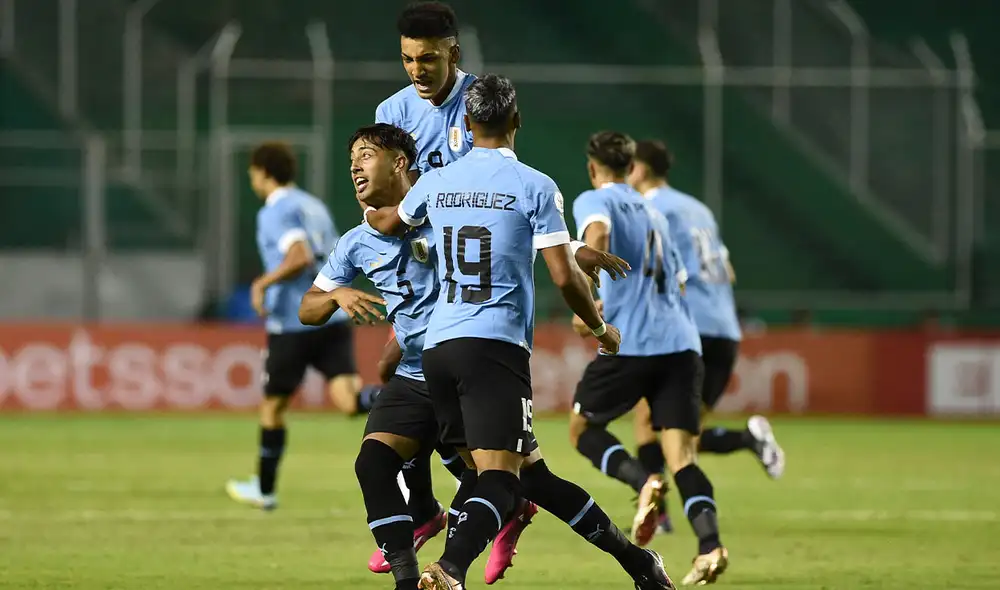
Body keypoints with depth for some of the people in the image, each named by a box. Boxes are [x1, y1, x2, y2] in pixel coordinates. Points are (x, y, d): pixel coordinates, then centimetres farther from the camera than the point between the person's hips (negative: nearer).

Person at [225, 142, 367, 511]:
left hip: (293, 324, -6)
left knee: (272, 407, 12)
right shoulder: (315, 206, 19)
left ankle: (264, 489, 24)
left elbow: (300, 257, -23)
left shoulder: (276, 211, -7)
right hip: (333, 318, 6)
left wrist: (263, 283, -15)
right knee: (347, 399, -9)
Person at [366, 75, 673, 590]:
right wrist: (600, 328, 14)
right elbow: (565, 276, -4)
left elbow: (387, 223, 36)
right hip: (496, 346, -5)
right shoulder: (535, 187, -1)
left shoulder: (435, 182, 13)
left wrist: (372, 213, 61)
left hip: (439, 343, 5)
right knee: (499, 475, -14)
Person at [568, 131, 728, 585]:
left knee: (582, 427, 14)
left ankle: (643, 482, -14)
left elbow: (598, 232, -18)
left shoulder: (593, 201, 6)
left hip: (632, 344, -6)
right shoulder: (653, 214, 27)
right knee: (681, 455, -1)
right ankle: (710, 545, -24)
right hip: (682, 343, 6)